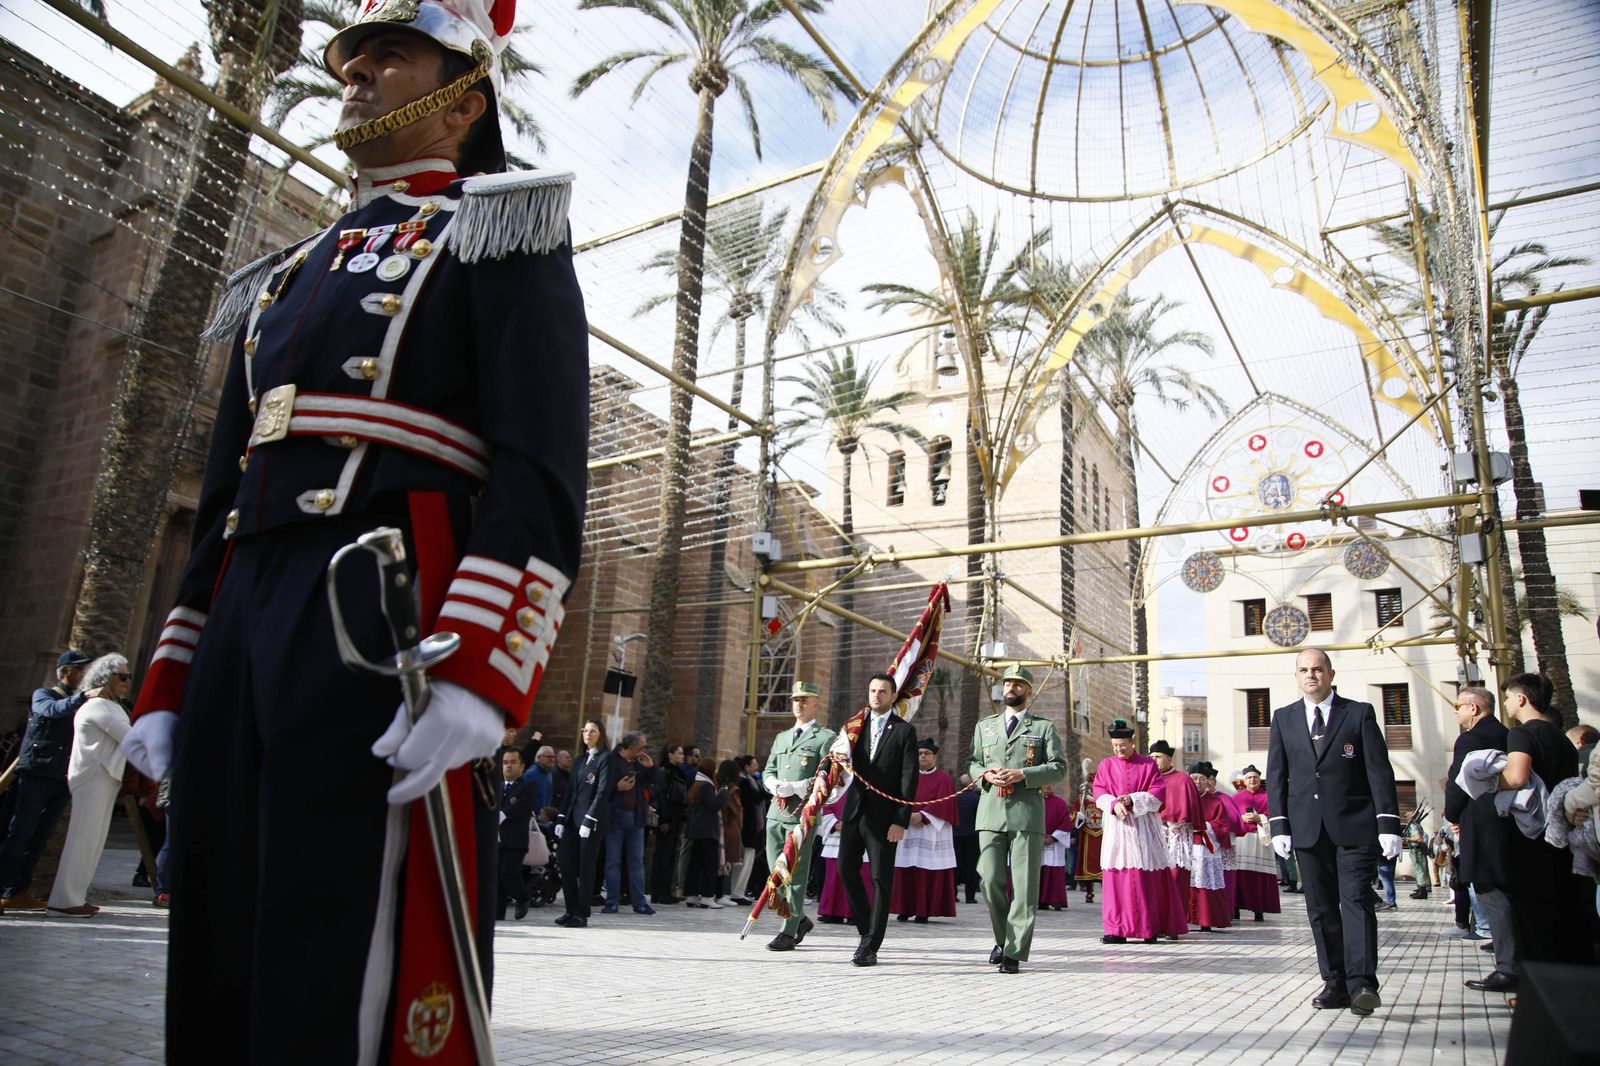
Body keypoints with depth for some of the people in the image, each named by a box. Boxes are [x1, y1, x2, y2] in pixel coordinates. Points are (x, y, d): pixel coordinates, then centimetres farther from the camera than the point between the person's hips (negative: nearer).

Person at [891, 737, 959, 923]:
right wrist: (908, 816, -10)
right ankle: (906, 909, 8)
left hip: (932, 831, -4)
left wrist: (922, 815, -15)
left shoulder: (943, 779, 3)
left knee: (928, 873, -6)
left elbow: (942, 804, -6)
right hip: (908, 829, 4)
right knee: (906, 872, 1)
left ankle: (924, 911, -1)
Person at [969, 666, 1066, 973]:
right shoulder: (985, 726, 20)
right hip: (991, 813, 3)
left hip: (1027, 813, -2)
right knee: (990, 880, -2)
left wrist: (1022, 774, -11)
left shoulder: (1044, 727, 10)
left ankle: (1014, 952, 3)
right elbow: (973, 763, 21)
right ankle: (1002, 939, 20)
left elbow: (1059, 768, 2)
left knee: (1024, 885, -4)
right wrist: (985, 774, -2)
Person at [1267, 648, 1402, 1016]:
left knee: (1356, 900, -8)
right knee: (1321, 908, 5)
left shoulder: (1359, 713, 4)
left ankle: (1362, 983, -9)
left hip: (1354, 824, -3)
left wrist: (1388, 823, -8)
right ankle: (1335, 983, 11)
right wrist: (1279, 825, 0)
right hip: (1308, 828, 3)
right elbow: (1276, 775, 8)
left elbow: (1379, 771, -1)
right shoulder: (1283, 718, 11)